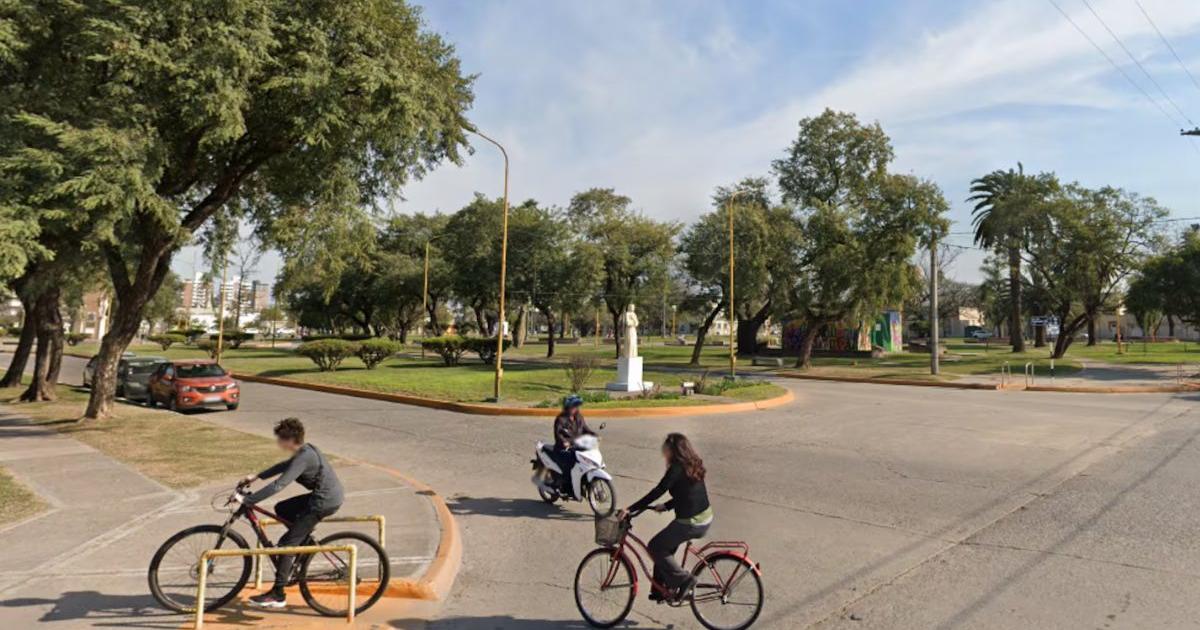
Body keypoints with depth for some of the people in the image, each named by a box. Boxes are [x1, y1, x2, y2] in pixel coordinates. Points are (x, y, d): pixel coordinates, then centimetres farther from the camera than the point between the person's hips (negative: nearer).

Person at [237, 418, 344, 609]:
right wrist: (256, 476, 26)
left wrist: (246, 500, -22)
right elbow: (284, 466, 27)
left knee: (287, 543, -3)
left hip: (325, 502, -10)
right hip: (327, 496, 10)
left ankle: (277, 595, 4)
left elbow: (278, 485, -26)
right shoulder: (306, 450, 9)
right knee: (282, 509, 22)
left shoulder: (303, 458, -20)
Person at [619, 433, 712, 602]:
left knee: (655, 548, 6)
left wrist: (630, 509, -17)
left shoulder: (677, 468, -16)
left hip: (690, 523, -9)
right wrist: (666, 506, 18)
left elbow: (657, 492, -20)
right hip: (706, 520, 9)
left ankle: (683, 580, 7)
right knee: (664, 546, 21)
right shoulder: (693, 465, 10)